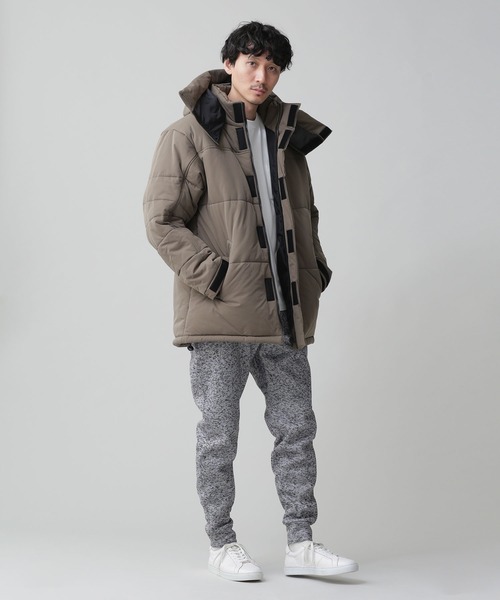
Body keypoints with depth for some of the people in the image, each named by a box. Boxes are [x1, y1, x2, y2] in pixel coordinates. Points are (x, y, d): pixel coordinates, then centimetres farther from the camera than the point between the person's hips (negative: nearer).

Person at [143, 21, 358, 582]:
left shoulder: (288, 137, 15)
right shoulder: (189, 136, -3)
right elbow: (162, 221, -9)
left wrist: (314, 273, 11)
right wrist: (215, 276, -15)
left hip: (284, 316, 6)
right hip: (220, 314, -5)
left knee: (297, 426, 7)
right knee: (219, 435, 4)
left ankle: (300, 542, 17)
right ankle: (222, 544, 17)